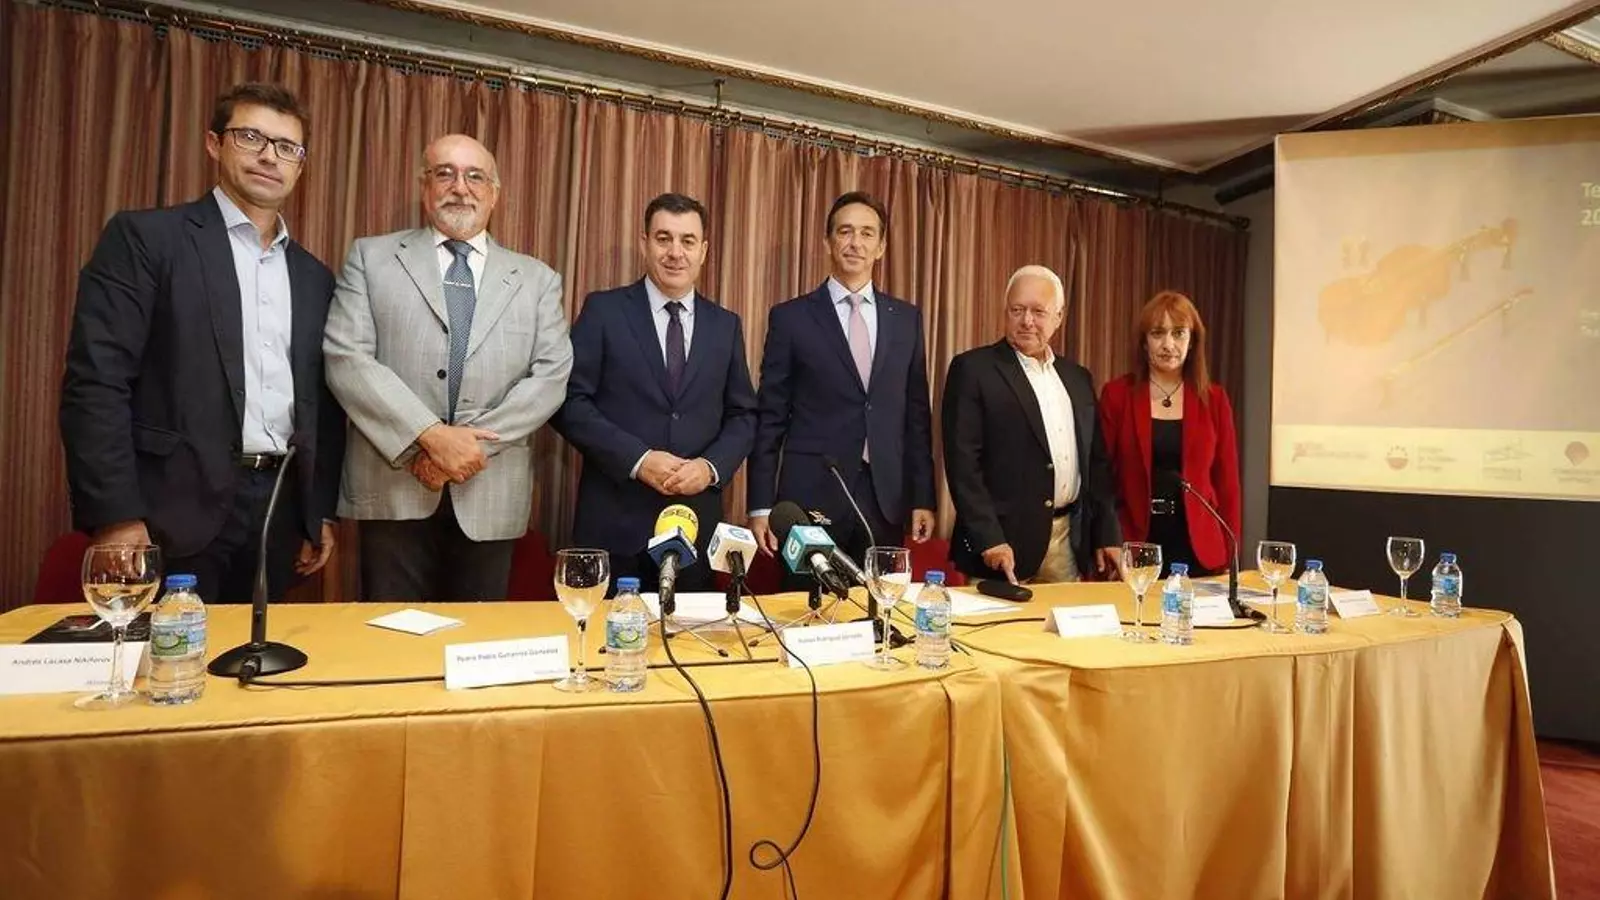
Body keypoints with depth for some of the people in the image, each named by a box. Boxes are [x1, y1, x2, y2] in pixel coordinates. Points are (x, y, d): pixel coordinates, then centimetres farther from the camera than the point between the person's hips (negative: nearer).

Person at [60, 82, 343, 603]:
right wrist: (115, 517, -15)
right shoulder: (144, 238, -1)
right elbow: (96, 380, -8)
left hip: (281, 506, 5)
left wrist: (322, 511, 11)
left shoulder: (314, 276, 14)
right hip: (180, 507, -4)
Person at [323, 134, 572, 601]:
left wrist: (474, 443, -12)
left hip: (490, 497, 1)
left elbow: (551, 375, 0)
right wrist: (430, 435, -15)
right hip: (393, 491, -1)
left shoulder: (537, 279, 11)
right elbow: (345, 358, -4)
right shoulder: (371, 257, 8)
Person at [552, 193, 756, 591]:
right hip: (615, 519, -3)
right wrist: (638, 459, -16)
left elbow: (743, 415, 11)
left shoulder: (726, 325, 10)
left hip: (696, 520, 3)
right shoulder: (604, 310, 0)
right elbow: (570, 402, -6)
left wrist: (712, 466, -8)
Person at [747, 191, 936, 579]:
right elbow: (770, 417, 0)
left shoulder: (906, 318, 10)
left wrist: (923, 497, 6)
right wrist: (761, 505, -4)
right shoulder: (791, 317, 1)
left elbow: (916, 414, 11)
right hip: (811, 496, -3)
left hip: (886, 497, 3)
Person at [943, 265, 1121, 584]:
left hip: (1071, 543, 6)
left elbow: (1096, 462, 17)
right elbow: (962, 461, -12)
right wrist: (988, 539, -17)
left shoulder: (1078, 378, 14)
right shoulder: (973, 369, -5)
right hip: (1005, 542, -5)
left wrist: (1108, 534, 11)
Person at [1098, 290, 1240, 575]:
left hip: (1199, 549, 2)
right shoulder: (1117, 394, -1)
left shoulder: (1214, 399, 5)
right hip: (1133, 545, -1)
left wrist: (1229, 555, 3)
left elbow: (1227, 481, 7)